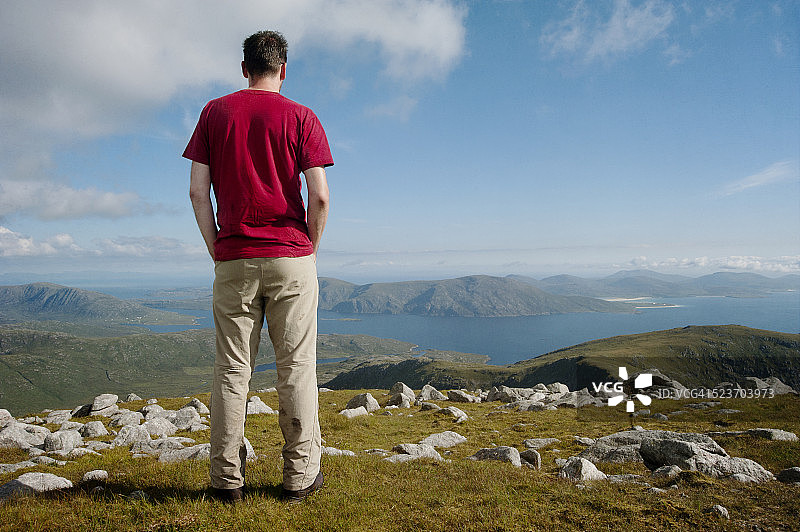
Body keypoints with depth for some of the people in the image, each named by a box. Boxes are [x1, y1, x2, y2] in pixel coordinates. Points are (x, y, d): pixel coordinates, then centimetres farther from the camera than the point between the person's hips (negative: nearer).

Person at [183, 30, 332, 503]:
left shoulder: (214, 112, 9)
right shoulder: (301, 118, 2)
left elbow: (198, 191, 3)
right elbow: (319, 196, -8)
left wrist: (217, 250, 10)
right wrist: (310, 250, 6)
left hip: (233, 259, 2)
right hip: (291, 256, -2)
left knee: (232, 368, 8)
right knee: (296, 367, 4)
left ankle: (228, 478, 15)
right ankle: (301, 476, 12)